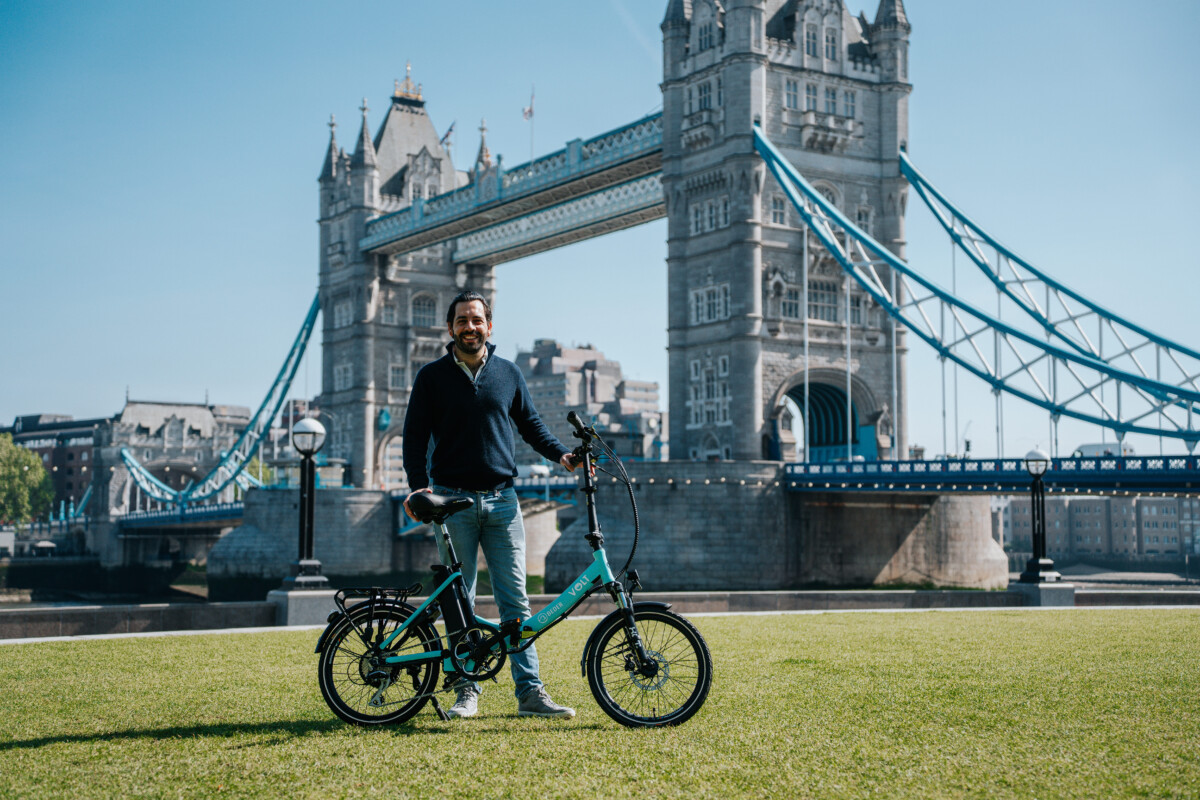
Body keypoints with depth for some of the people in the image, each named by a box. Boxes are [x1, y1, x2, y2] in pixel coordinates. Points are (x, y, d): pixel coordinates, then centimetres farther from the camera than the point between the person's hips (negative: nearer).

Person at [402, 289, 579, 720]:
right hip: (452, 501, -1)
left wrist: (561, 454, 0)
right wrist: (419, 486, -11)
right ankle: (467, 690, 11)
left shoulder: (508, 373, 10)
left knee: (515, 599, -1)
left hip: (501, 500, 1)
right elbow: (415, 436, 3)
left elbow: (530, 424, 17)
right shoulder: (432, 376, 4)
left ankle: (530, 692, 0)